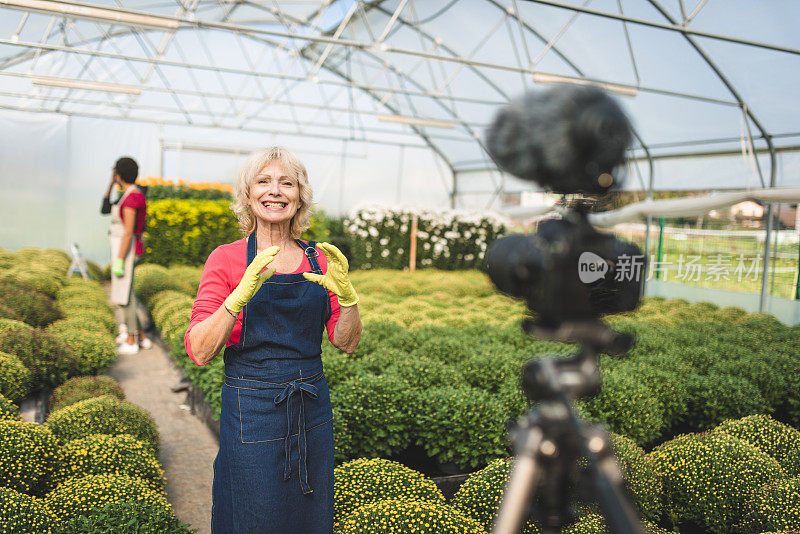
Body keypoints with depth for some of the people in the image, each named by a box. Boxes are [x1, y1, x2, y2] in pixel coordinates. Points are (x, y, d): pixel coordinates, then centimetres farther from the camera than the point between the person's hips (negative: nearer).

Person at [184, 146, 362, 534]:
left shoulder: (319, 260, 4)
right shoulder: (227, 259, -6)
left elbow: (347, 343, 4)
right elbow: (199, 352, -13)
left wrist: (346, 294, -14)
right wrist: (243, 292, -26)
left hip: (312, 412, 4)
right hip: (252, 412, -4)